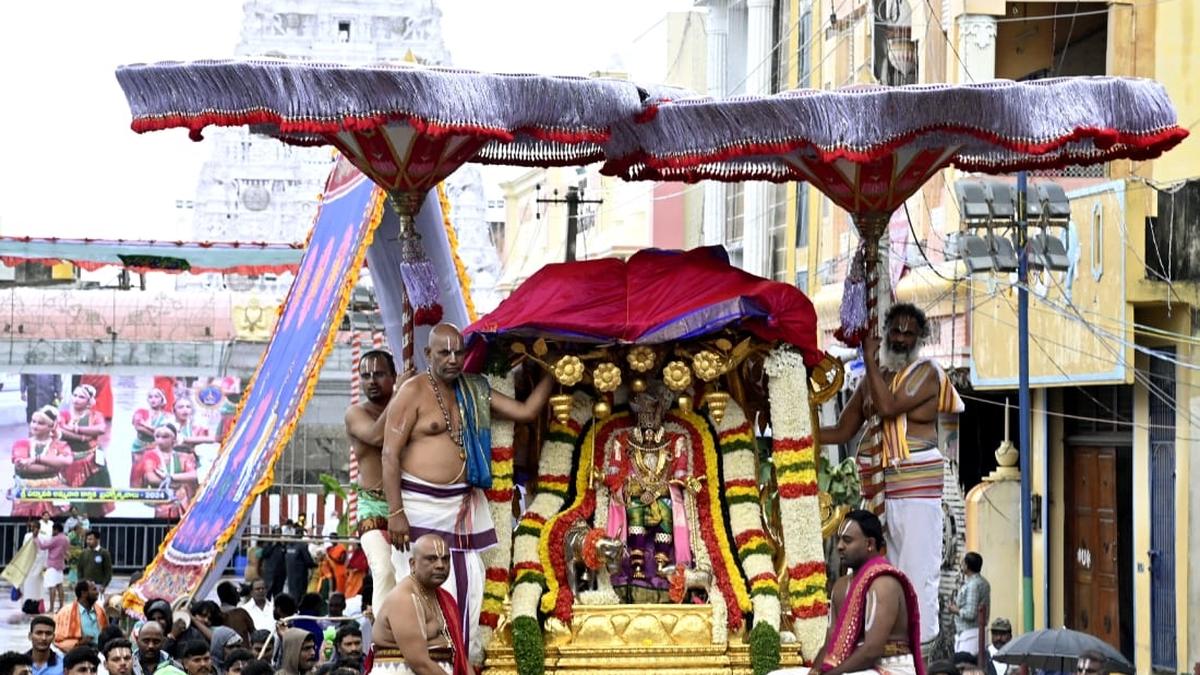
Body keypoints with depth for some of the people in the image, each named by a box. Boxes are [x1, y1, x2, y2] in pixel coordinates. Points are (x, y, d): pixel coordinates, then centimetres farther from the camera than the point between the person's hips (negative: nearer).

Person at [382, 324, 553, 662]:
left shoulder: (475, 392, 12)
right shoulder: (413, 392, -6)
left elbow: (526, 411, 13)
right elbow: (390, 455, -10)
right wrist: (395, 512, -16)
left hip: (463, 506, 6)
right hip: (420, 505, -6)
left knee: (466, 587, 3)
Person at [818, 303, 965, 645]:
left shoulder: (926, 373, -2)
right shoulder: (873, 379, 18)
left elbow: (888, 406, -18)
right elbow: (842, 431, 19)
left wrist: (869, 358, -10)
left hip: (917, 486, -7)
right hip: (879, 488, 7)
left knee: (918, 570, -9)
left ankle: (921, 643, -8)